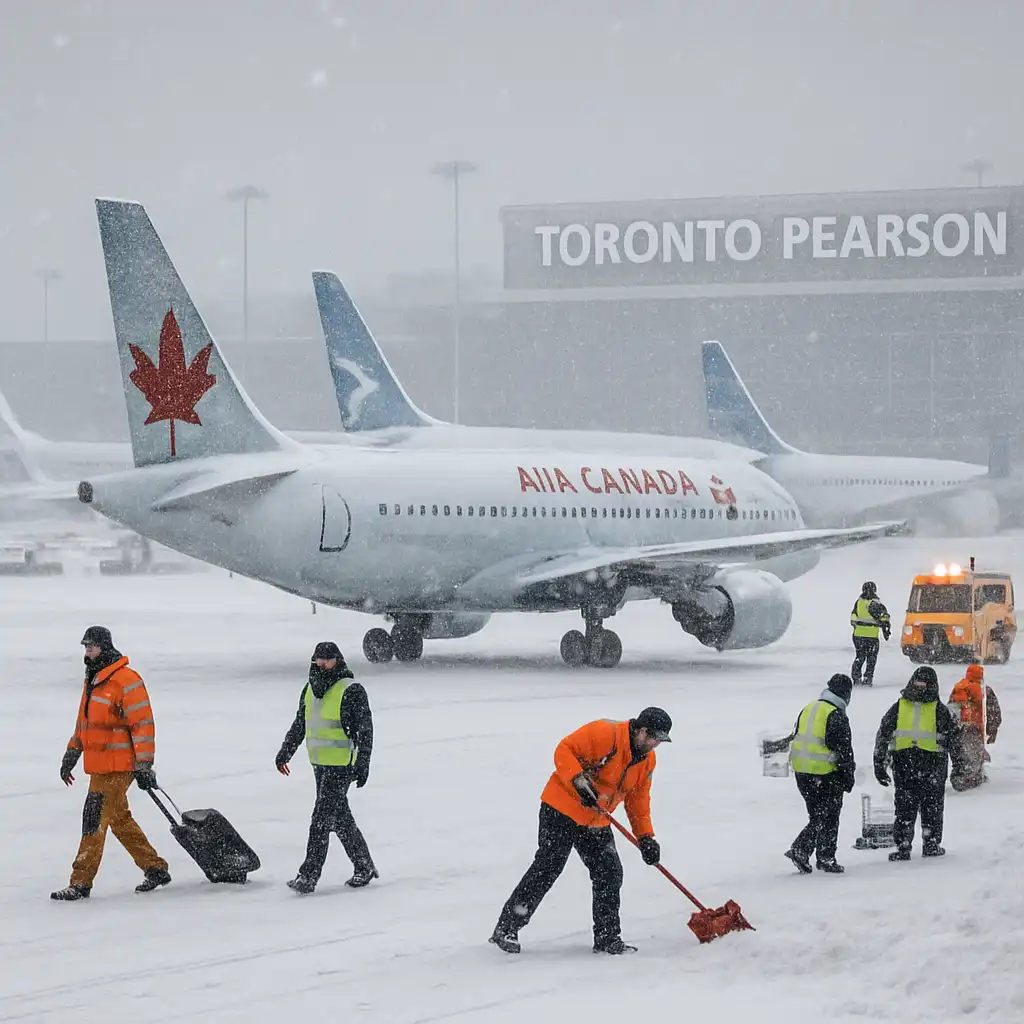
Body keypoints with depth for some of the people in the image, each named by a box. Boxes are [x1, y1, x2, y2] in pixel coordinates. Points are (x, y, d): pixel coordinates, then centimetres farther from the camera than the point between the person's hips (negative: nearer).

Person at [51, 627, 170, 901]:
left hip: (117, 767, -10)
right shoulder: (93, 680, 15)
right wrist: (71, 754, 25)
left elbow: (143, 724, -17)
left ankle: (81, 882, -8)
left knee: (94, 820, -10)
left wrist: (144, 766, -19)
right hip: (99, 765, 10)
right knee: (120, 821, 14)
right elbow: (84, 722, 26)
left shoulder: (126, 681, -14)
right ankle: (155, 869, 24)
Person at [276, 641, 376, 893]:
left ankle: (309, 876, -11)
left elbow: (365, 729, -11)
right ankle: (364, 867, 24)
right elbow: (299, 725, 24)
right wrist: (285, 753, 25)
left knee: (322, 818, -11)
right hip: (320, 764, 8)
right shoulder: (310, 690, 12)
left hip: (342, 766, -8)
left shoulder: (351, 692, -10)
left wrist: (363, 764, -16)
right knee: (340, 819, 13)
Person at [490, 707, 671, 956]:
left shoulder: (647, 760, 6)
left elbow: (638, 798, 15)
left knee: (610, 874, -1)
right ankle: (506, 928, -5)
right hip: (563, 807, -7)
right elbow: (564, 750, -20)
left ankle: (607, 938, 11)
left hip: (597, 821, 7)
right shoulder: (605, 733, -19)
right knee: (548, 867, -11)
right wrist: (579, 780, -33)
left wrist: (645, 836, 6)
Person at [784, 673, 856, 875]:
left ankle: (801, 849, 4)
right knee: (828, 817, 6)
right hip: (826, 773, -7)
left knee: (817, 815, 16)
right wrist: (849, 778, -6)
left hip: (802, 772, 7)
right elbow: (844, 750, -14)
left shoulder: (808, 709, 10)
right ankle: (826, 858, 10)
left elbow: (797, 738, 18)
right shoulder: (836, 716, -14)